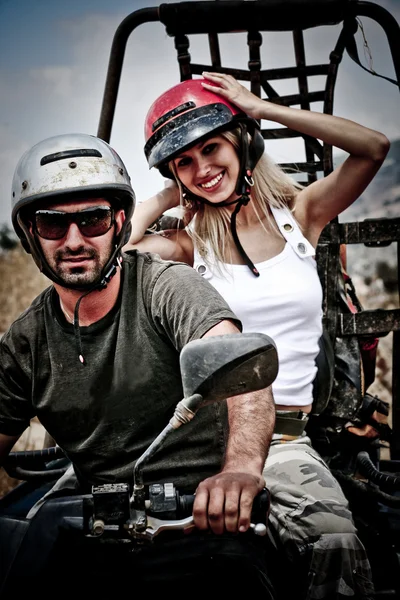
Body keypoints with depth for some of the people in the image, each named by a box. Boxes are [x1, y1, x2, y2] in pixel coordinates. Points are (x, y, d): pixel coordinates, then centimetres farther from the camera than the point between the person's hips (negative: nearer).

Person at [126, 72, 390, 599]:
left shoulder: (297, 215, 12)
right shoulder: (188, 243, 9)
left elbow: (374, 147, -3)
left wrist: (261, 108, 0)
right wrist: (165, 199, 6)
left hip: (285, 437, 0)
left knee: (336, 545, -26)